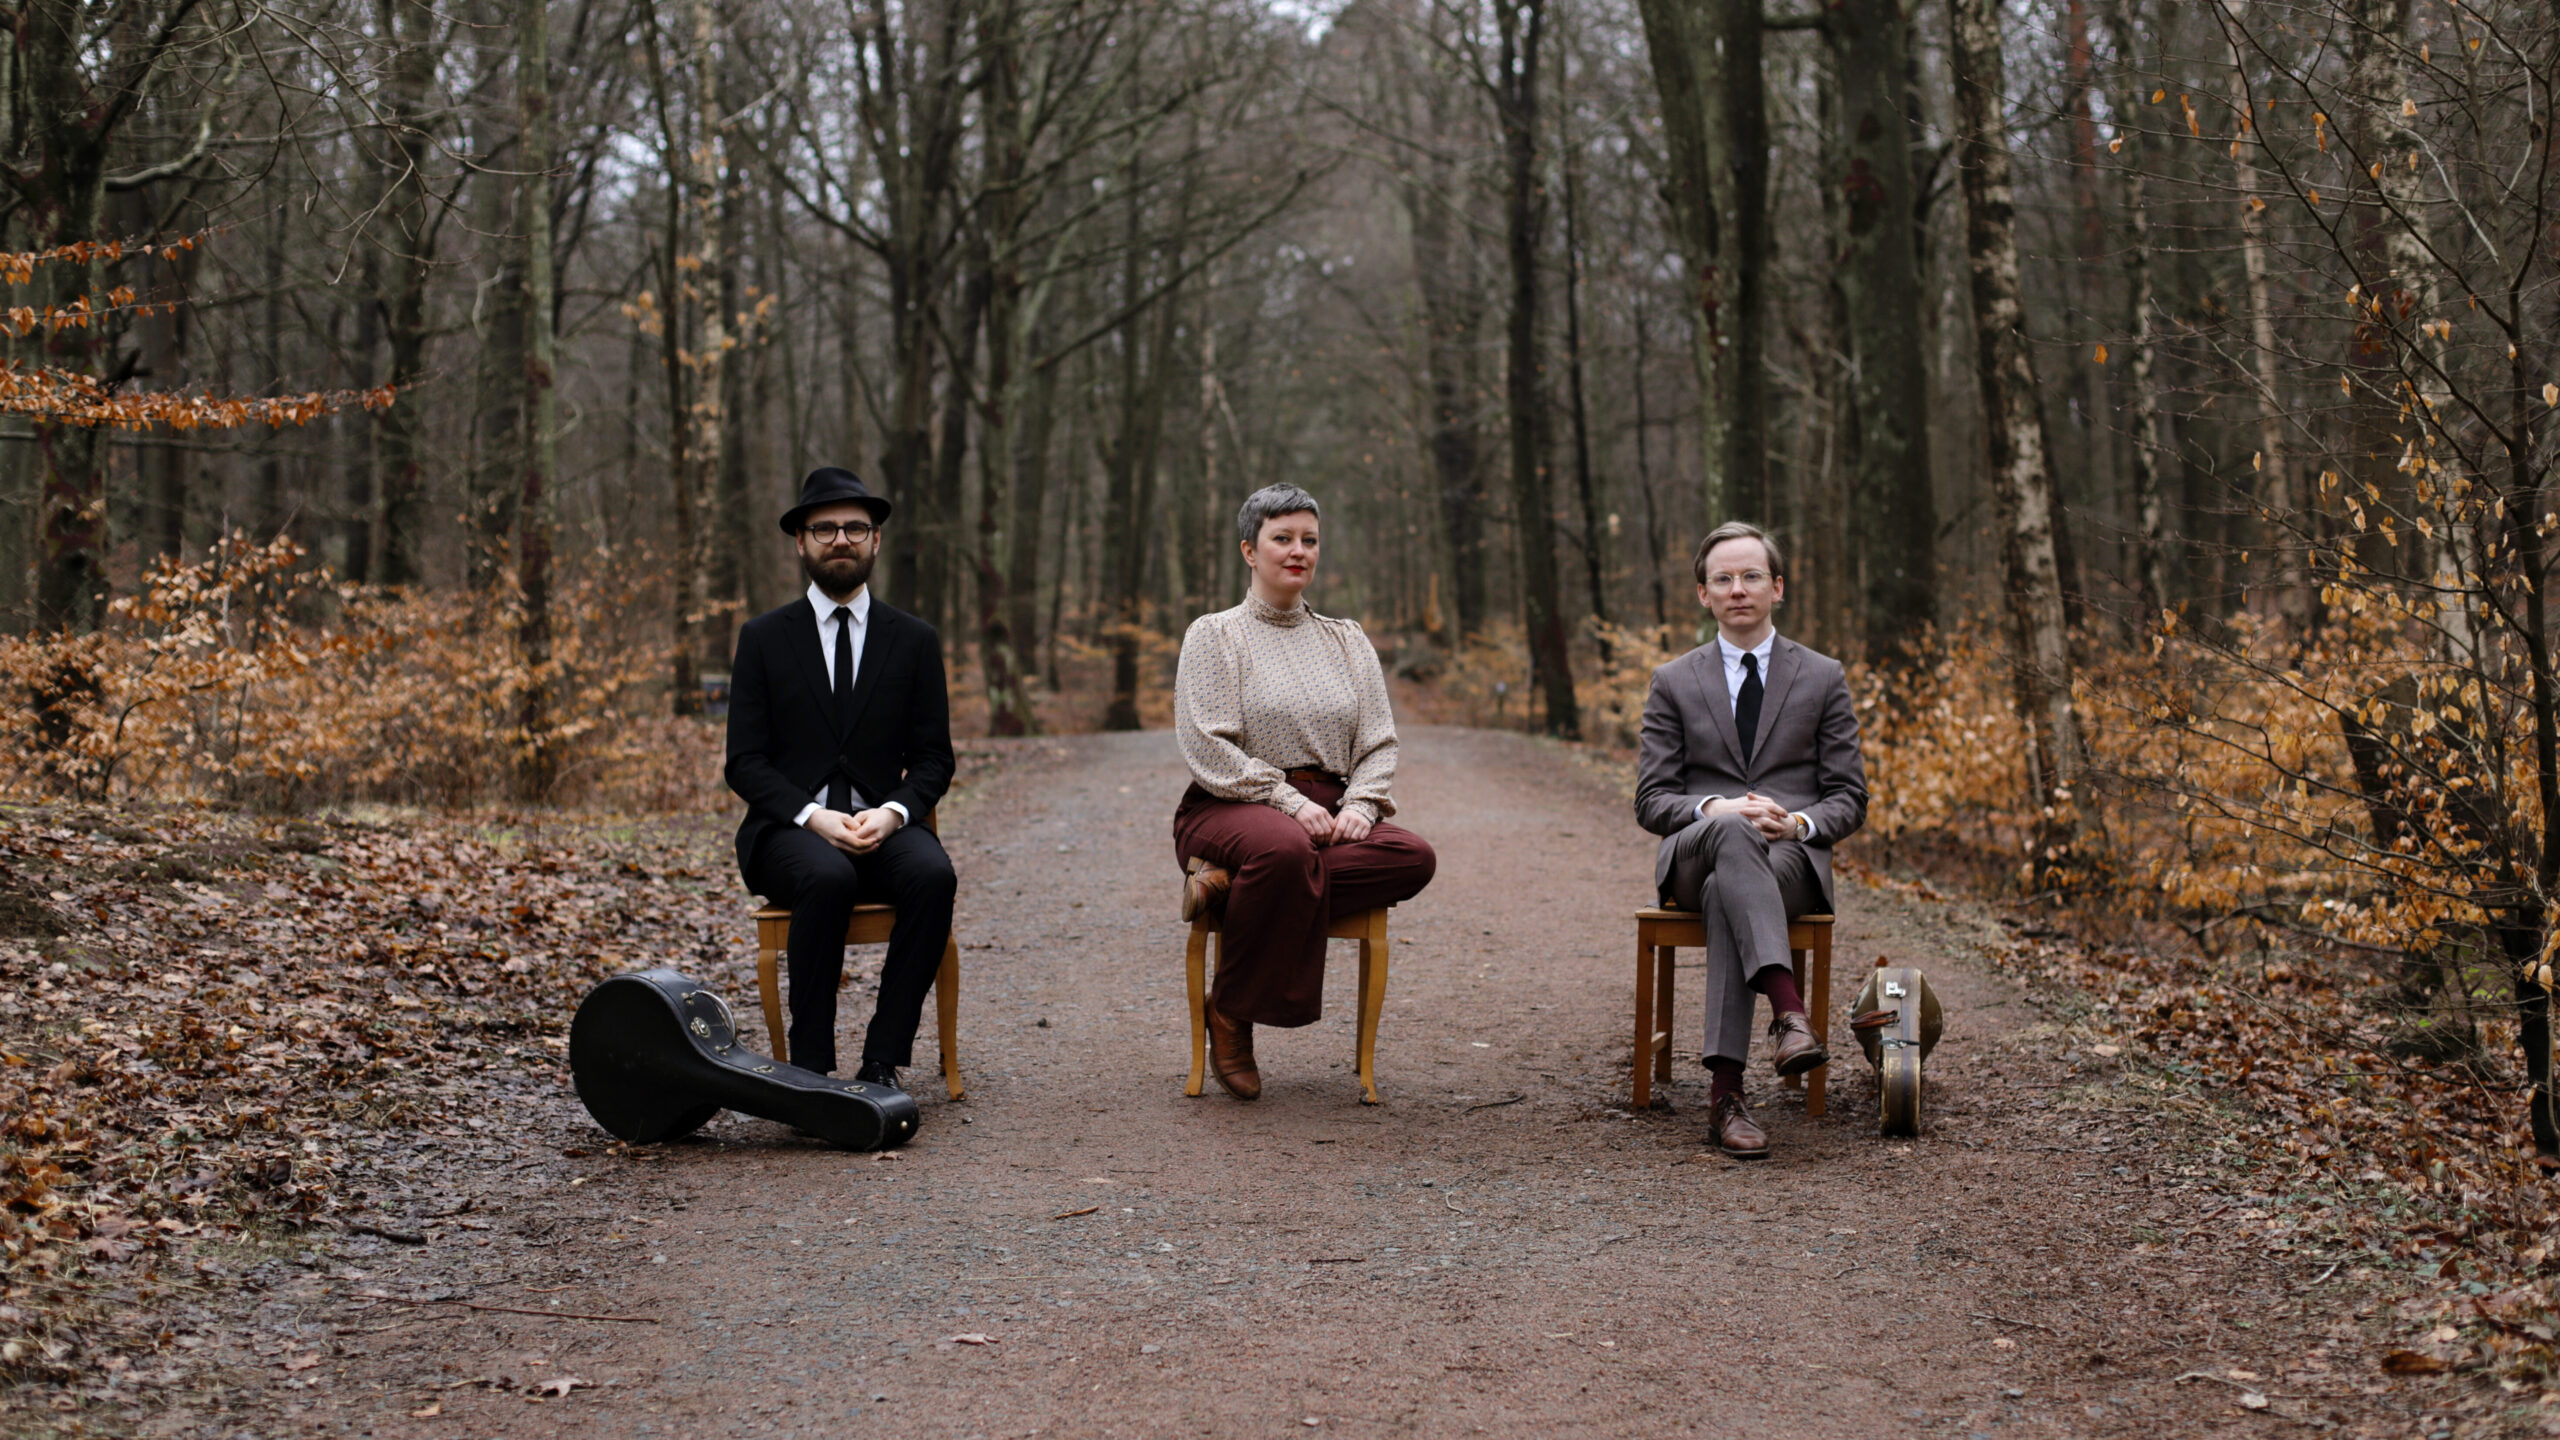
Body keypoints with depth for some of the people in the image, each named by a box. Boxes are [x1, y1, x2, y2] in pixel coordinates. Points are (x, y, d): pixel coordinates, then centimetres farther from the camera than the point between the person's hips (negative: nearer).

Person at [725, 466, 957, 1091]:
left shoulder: (914, 640, 10)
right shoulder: (764, 638, 7)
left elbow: (933, 758, 8)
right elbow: (745, 762, 1)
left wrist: (892, 812, -14)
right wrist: (814, 816, -16)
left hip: (883, 825, 2)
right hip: (790, 830, -1)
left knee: (933, 876, -32)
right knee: (828, 878, -36)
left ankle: (883, 1060, -27)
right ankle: (810, 1065, -27)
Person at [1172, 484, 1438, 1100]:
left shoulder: (1347, 641, 20)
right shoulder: (1214, 635, 5)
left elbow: (1378, 742, 12)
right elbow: (1207, 747, -7)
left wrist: (1358, 806, -9)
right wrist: (1288, 802, -17)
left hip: (1328, 813, 5)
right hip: (1232, 809, -5)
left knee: (1414, 857, -27)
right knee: (1283, 847, -41)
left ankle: (1228, 884, -25)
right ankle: (1229, 1015, -22)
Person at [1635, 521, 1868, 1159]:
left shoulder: (1822, 679, 13)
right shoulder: (1674, 683, 14)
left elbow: (1849, 800, 10)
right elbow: (1652, 800, 6)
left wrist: (1797, 823, -14)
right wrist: (1714, 809, -16)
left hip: (1792, 858, 0)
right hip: (1692, 858, 0)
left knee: (1728, 894, -38)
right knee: (1731, 829, -39)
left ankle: (1725, 1091, -46)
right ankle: (1787, 1006, -54)